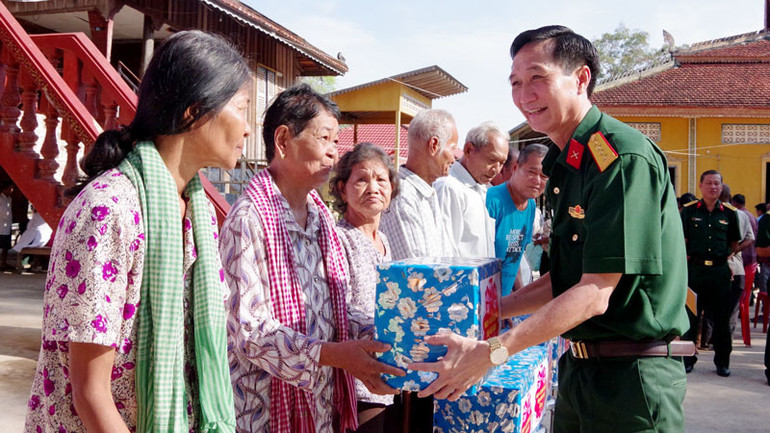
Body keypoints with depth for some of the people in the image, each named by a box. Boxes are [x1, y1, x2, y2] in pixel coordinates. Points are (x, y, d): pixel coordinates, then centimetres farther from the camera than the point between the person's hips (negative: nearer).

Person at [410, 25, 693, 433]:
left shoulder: (624, 158, -19)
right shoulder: (565, 166, 10)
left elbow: (596, 294, -23)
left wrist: (491, 352, -26)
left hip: (630, 373, -8)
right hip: (579, 366, 8)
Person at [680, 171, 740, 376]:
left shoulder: (729, 213, 8)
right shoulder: (689, 211, 3)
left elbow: (734, 243, 16)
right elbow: (681, 242, 3)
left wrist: (728, 260, 3)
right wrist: (686, 260, -8)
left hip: (720, 271, 1)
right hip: (694, 269, -1)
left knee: (722, 317, 6)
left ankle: (722, 361, 18)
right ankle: (688, 359, 16)